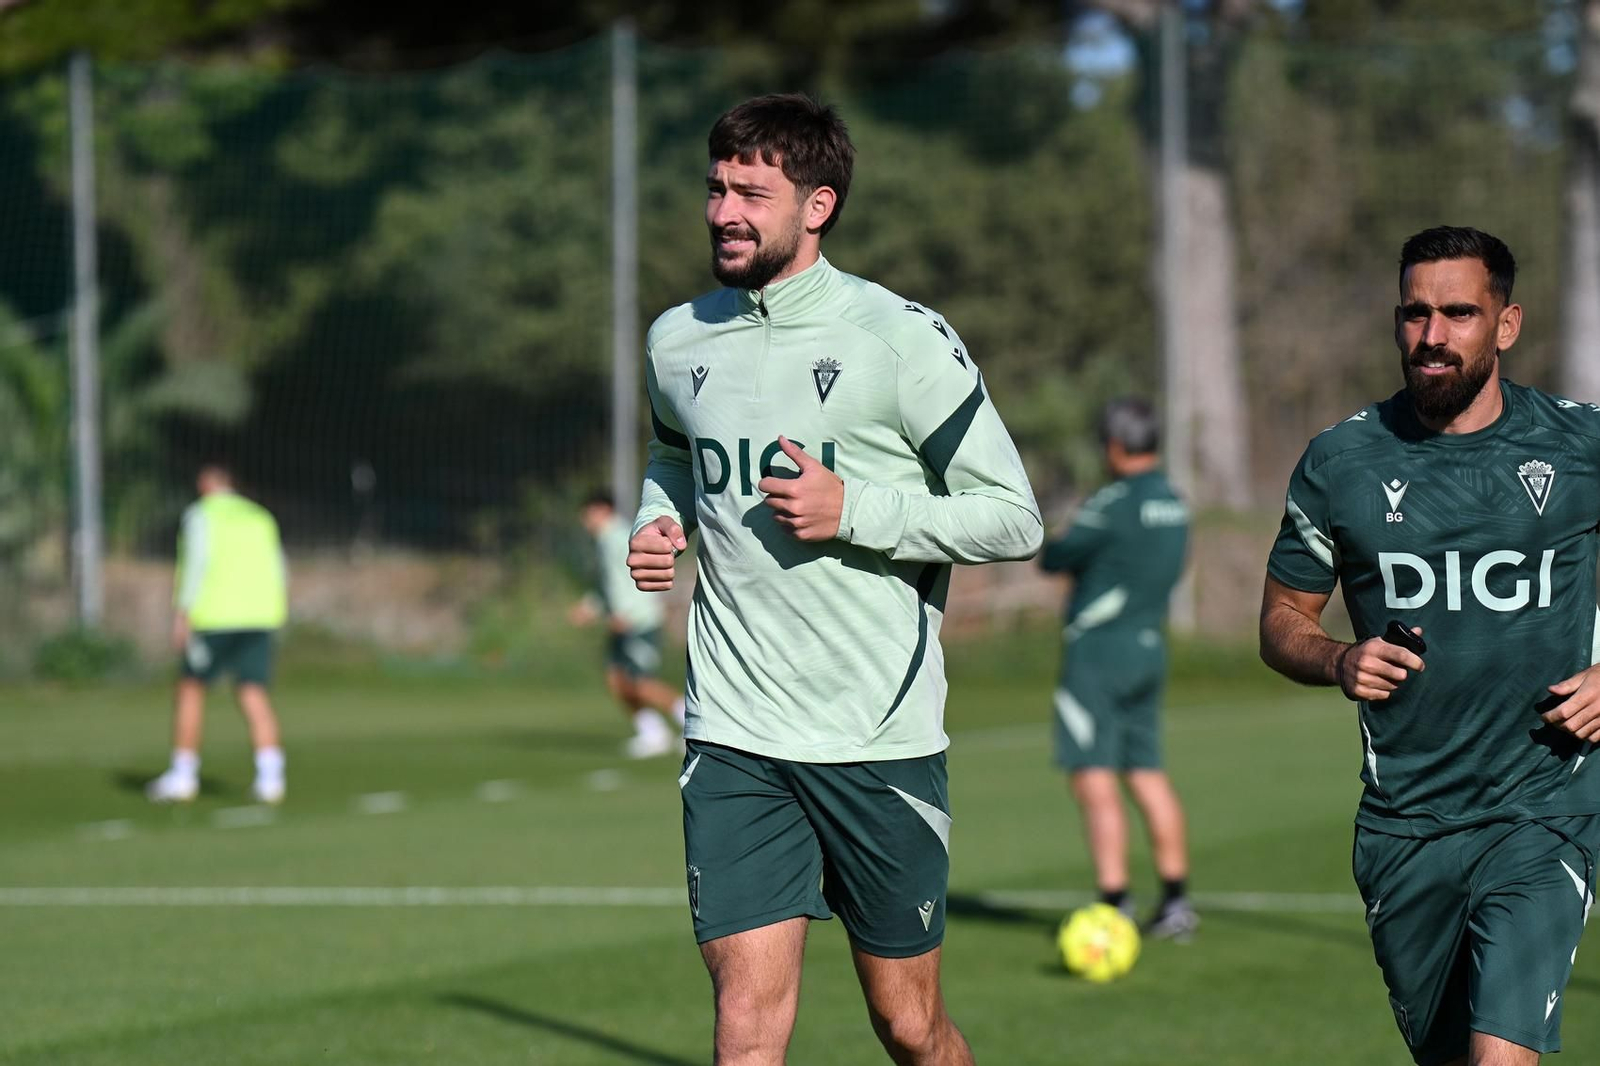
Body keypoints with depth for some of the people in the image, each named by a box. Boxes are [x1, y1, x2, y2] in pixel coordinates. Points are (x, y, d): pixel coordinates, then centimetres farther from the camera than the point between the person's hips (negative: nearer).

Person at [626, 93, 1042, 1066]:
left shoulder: (902, 339, -7)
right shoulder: (678, 344, 8)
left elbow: (1014, 519, -6)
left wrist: (854, 510, -17)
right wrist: (657, 526, 7)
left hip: (881, 735, -3)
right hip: (735, 739, 3)